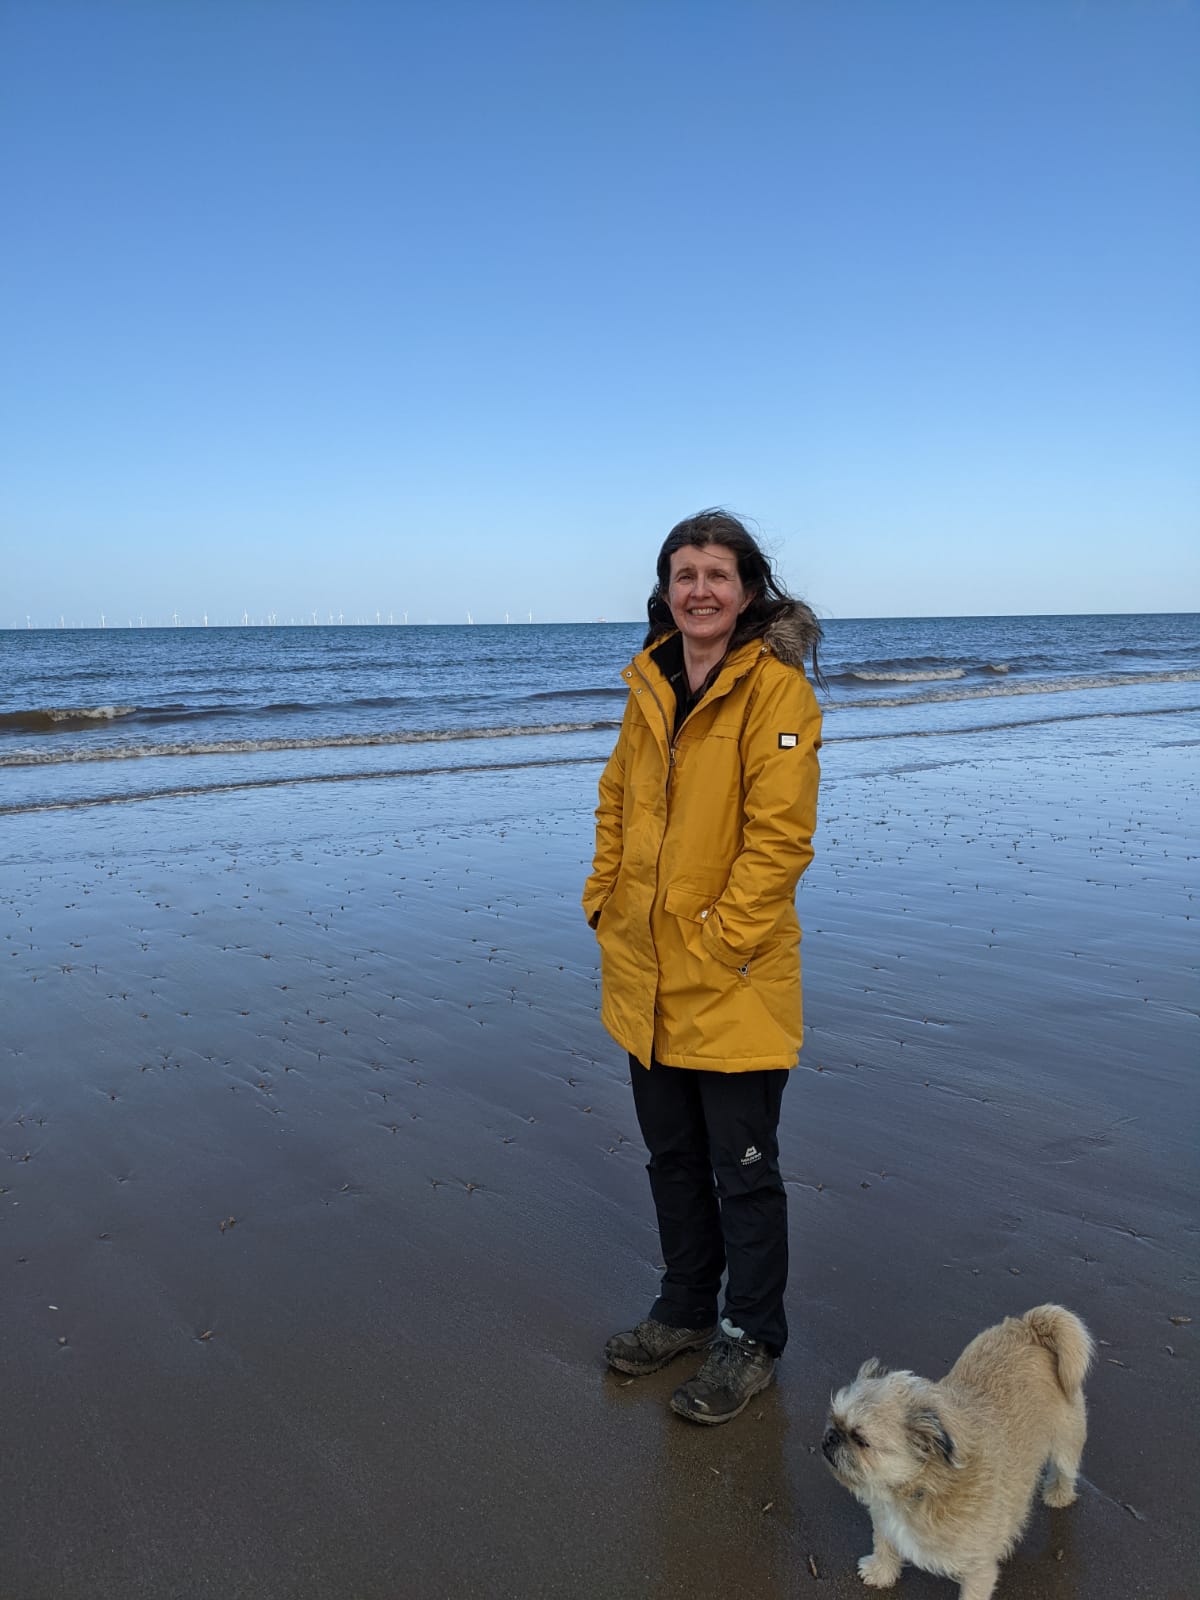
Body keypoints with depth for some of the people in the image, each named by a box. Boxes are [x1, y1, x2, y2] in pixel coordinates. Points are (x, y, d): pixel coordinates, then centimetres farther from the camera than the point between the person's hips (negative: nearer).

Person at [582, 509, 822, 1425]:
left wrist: (719, 943, -19)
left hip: (734, 984, -7)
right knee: (672, 1157, 21)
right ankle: (687, 1309, 41)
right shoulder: (652, 684, 8)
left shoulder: (777, 689, -13)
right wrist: (604, 899, 6)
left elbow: (779, 835, -18)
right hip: (645, 977, 7)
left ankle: (752, 1340, 29)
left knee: (742, 1171, 9)